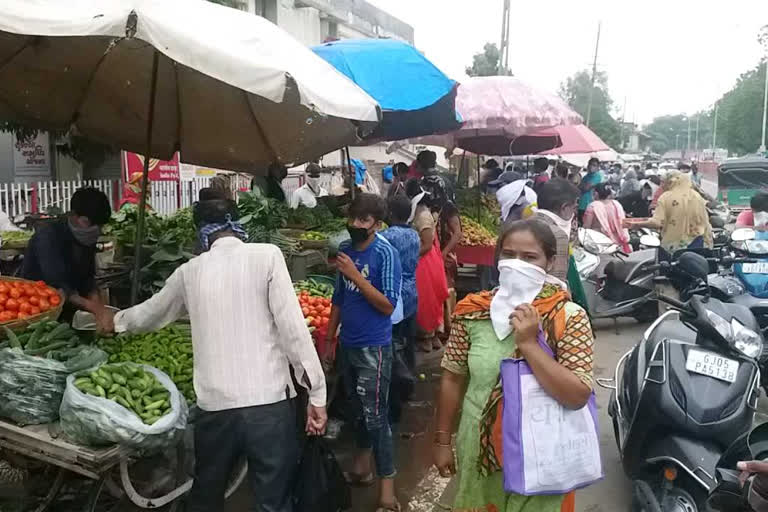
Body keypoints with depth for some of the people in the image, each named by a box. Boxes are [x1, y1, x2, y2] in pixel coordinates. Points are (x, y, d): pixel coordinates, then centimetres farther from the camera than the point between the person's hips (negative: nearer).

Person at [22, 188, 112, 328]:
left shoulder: (87, 238, 0)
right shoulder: (48, 237, -20)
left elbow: (88, 279, 1)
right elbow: (58, 287, -28)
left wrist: (99, 308, -16)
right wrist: (96, 308, -38)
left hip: (67, 313, 6)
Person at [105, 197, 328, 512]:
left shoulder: (189, 272, 9)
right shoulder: (267, 256, -3)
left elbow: (148, 314, 26)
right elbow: (293, 328, -9)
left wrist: (115, 320, 48)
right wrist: (316, 394, -3)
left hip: (215, 406, 4)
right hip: (270, 402, -3)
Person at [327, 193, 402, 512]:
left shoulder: (385, 253, -15)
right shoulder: (345, 248, 4)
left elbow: (388, 305, -20)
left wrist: (355, 275, -24)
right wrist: (329, 337, 13)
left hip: (373, 347, -6)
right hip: (348, 344, 6)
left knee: (375, 414, -2)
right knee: (357, 407, 20)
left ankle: (387, 485, 11)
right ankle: (362, 466, 38)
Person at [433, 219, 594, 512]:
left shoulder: (570, 317, -14)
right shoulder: (472, 312, -7)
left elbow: (578, 397, -19)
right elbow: (453, 378, 1)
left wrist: (529, 344, -26)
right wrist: (442, 440, 4)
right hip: (479, 451, 3)